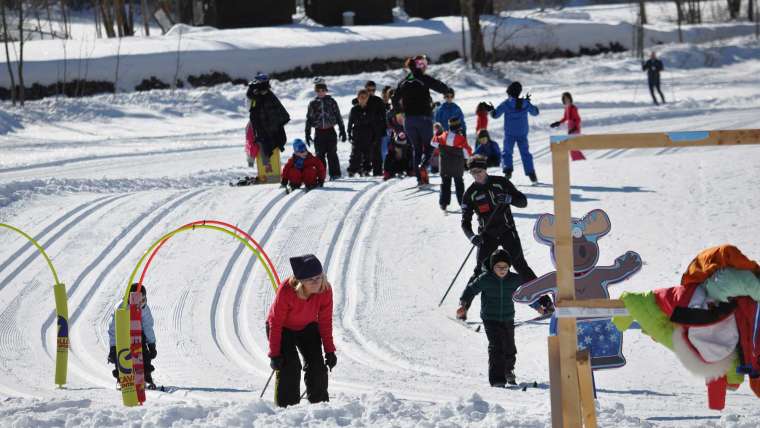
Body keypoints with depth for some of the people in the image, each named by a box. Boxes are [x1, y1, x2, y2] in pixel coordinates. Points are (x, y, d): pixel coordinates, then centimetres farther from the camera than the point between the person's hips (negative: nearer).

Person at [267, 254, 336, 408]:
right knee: (290, 366, -18)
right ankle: (286, 405, -9)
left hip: (307, 327, 4)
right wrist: (274, 354, -23)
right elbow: (276, 323, -26)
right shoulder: (286, 291, -37)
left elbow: (325, 322, -11)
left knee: (317, 364, -5)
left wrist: (329, 350, -9)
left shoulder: (325, 290, -26)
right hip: (283, 328, -4)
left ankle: (320, 402, 9)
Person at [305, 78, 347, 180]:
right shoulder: (313, 104, 9)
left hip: (330, 131, -2)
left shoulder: (331, 102, 5)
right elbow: (309, 119, 11)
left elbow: (338, 117, 7)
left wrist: (342, 131, 4)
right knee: (320, 154, 1)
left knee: (332, 153, -4)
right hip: (319, 132, 2)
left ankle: (335, 174, 2)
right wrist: (307, 134, 6)